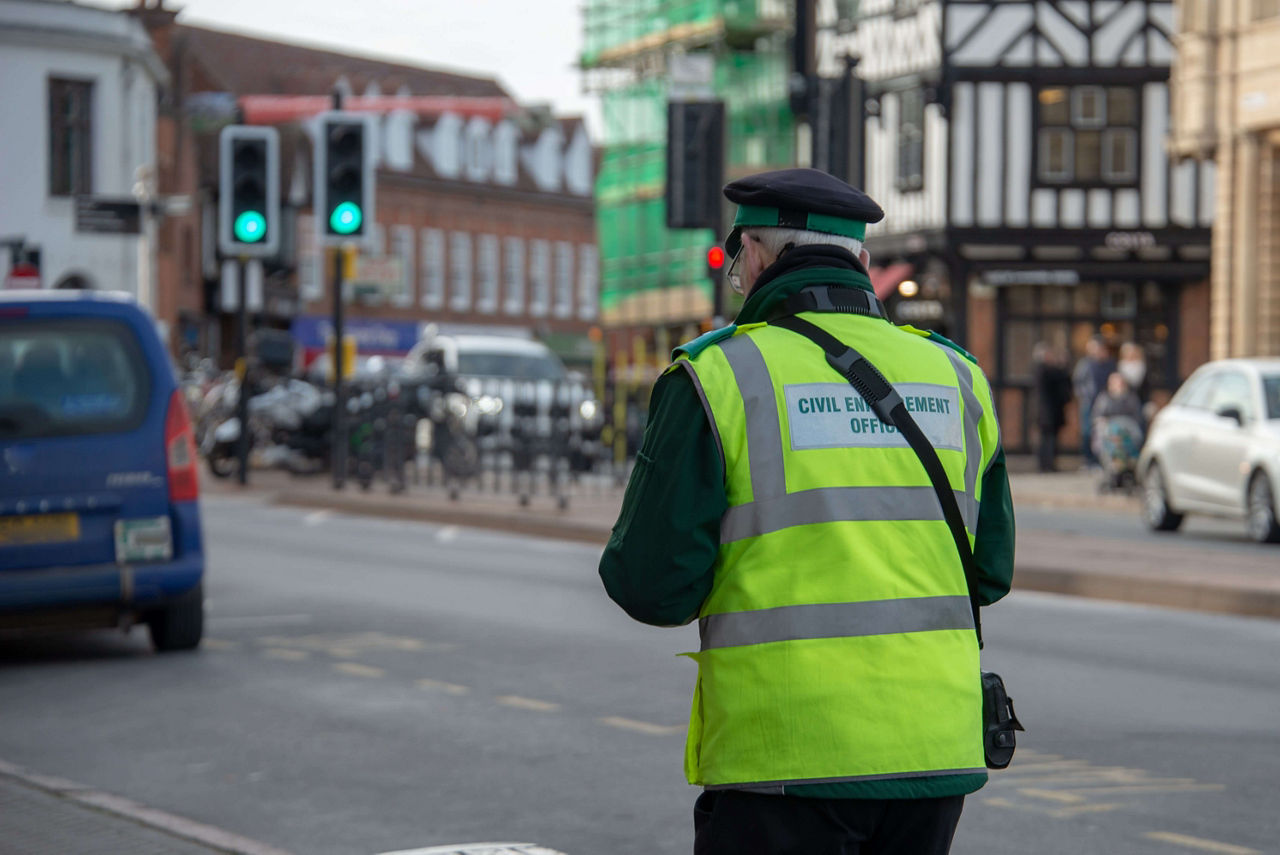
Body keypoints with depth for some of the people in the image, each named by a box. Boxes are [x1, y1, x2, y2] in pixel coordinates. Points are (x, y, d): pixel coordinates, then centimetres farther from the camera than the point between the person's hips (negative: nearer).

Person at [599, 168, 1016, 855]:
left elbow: (654, 585, -7)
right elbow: (990, 571, 14)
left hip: (786, 765, -4)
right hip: (937, 753, 5)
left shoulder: (718, 375, -6)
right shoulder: (956, 378, 8)